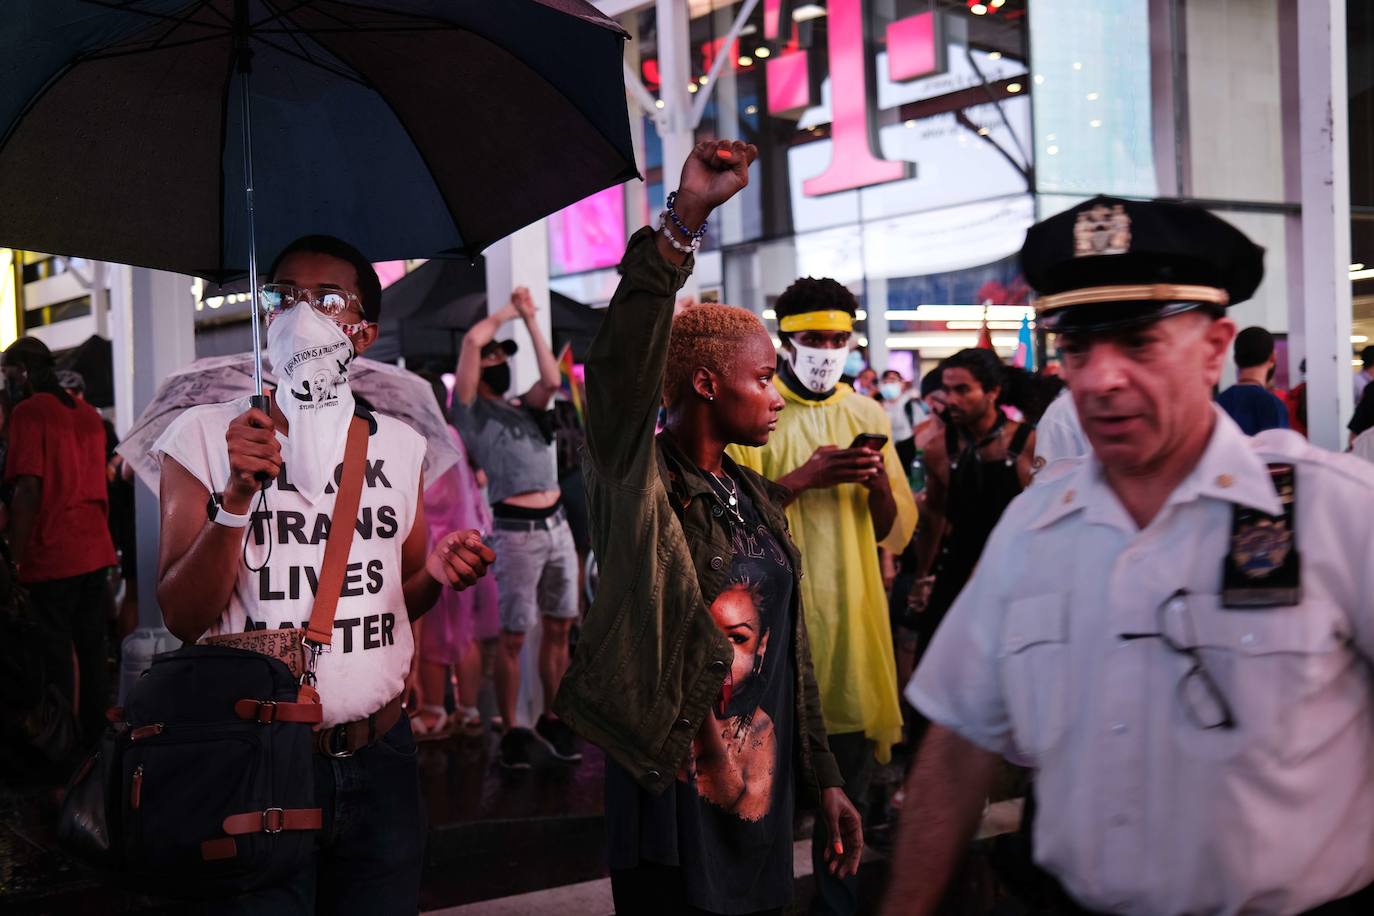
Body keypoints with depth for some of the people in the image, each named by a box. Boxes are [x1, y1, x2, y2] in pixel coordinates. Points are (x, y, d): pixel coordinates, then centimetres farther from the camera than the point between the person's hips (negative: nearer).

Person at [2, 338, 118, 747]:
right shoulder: (88, 414, 13)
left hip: (51, 556, -7)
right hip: (96, 552, 7)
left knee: (55, 653, -2)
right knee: (92, 648, 12)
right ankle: (95, 738, 18)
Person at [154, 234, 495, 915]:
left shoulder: (399, 445, 7)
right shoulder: (205, 436, -3)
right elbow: (182, 617, -9)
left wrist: (436, 575, -5)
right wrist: (238, 496, -21)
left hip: (379, 756, 3)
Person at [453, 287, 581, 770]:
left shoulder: (525, 408, 19)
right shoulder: (470, 412, 3)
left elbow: (552, 381, -2)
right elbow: (472, 339, -8)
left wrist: (530, 320, 3)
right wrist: (508, 310, 7)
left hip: (558, 525, 6)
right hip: (516, 533, -6)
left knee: (558, 628, 9)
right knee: (513, 636, -3)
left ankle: (551, 720, 20)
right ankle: (511, 730, 6)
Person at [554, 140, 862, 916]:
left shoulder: (758, 498, 11)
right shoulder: (641, 484, -10)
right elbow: (624, 362, -29)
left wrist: (822, 776, 16)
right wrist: (684, 219, -36)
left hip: (763, 796, 7)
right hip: (675, 803, -7)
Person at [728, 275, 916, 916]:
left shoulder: (868, 417, 11)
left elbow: (896, 531, 9)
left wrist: (878, 484, -11)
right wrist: (801, 478, -21)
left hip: (852, 612, 4)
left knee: (848, 786, 8)